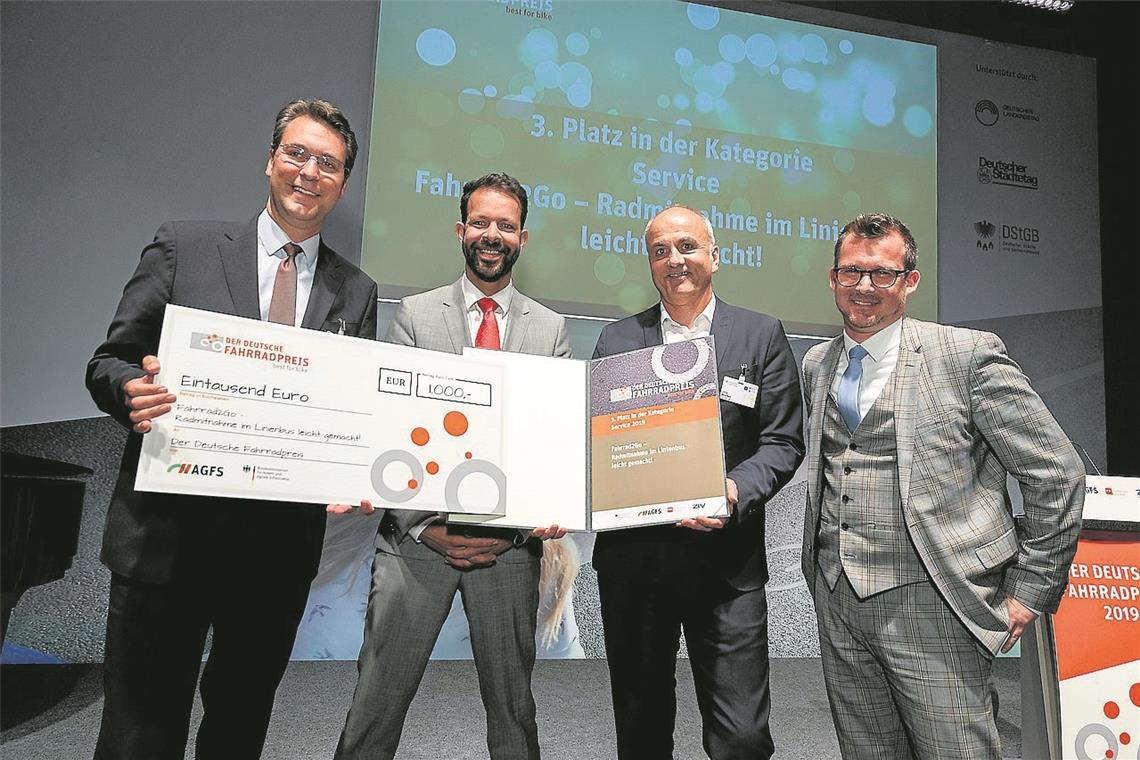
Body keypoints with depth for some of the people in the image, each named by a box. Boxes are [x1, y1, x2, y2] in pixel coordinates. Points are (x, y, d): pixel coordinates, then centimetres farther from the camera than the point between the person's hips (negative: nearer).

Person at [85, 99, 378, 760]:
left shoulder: (357, 293, 8)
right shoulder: (184, 246, 3)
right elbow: (109, 363, 2)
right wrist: (134, 389, -21)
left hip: (283, 545, 2)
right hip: (168, 531, -2)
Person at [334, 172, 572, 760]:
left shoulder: (551, 329, 9)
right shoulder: (415, 314, 5)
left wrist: (546, 515, -12)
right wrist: (426, 527, -9)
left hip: (510, 543, 1)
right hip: (417, 536, -1)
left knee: (512, 709, 12)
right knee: (376, 704, 4)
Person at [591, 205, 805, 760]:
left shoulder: (762, 336, 5)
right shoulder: (617, 339, 10)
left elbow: (782, 443, 1)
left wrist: (737, 492, -18)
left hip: (725, 560, -2)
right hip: (631, 558, 2)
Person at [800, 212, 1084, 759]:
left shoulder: (969, 355, -6)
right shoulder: (816, 365, 11)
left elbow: (1057, 473, -4)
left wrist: (1032, 590, -3)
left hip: (931, 603, -5)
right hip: (837, 602, 5)